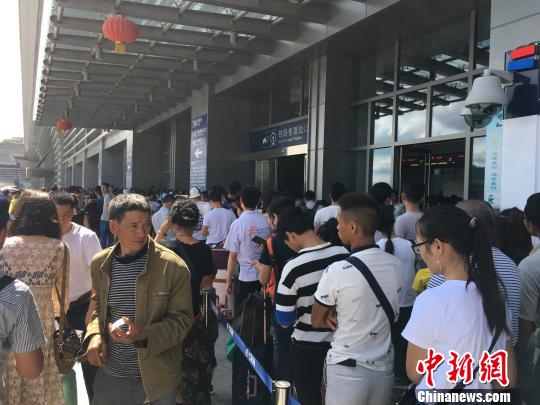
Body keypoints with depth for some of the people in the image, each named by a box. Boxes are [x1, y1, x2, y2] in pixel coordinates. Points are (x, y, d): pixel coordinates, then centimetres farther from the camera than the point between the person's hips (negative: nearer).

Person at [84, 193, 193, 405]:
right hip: (110, 374, 4)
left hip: (156, 376, -3)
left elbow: (182, 319, -10)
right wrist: (94, 334, -4)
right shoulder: (100, 263, 0)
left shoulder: (173, 267, -14)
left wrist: (145, 334, -26)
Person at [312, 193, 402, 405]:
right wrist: (339, 314, -4)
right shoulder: (396, 265, -5)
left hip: (346, 372, -4)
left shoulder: (337, 271, -20)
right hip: (384, 371, 5)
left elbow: (317, 321, -6)